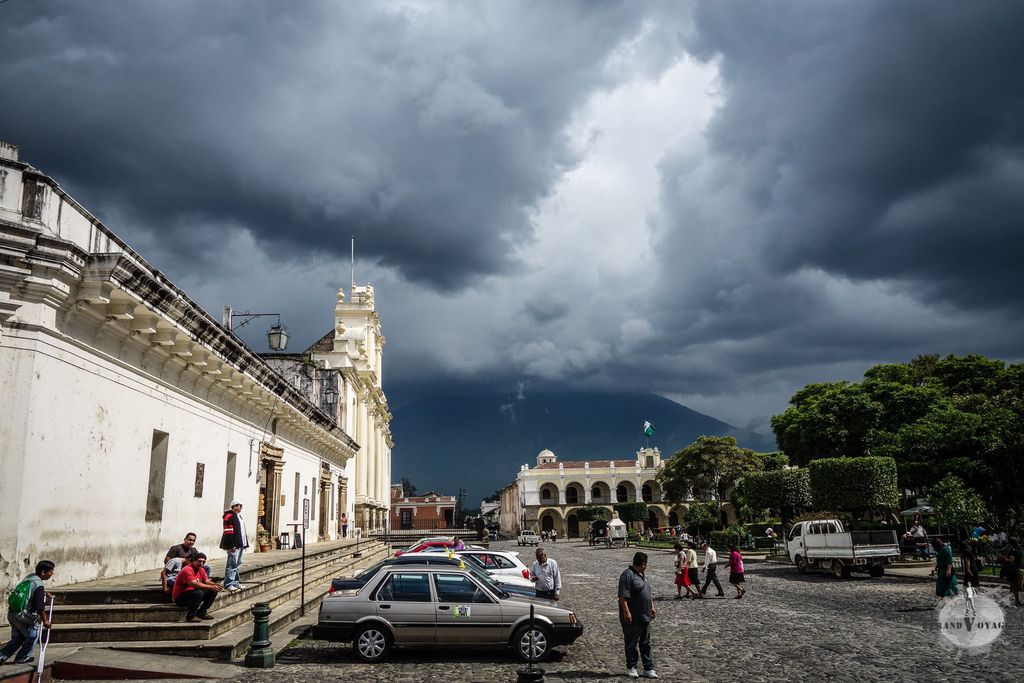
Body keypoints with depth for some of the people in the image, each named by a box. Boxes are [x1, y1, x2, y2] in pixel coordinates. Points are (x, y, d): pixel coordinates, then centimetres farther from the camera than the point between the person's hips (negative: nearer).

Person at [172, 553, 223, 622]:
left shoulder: (201, 570, 6)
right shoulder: (187, 570, -23)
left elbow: (207, 581, 5)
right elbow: (194, 584, -33)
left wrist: (216, 585, -17)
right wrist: (211, 587, -32)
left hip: (193, 594, 9)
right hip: (179, 597, -9)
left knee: (213, 591, -3)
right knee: (199, 593, -35)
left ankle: (202, 613, 7)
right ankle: (190, 616, -19)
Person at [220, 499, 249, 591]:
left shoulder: (239, 516, 19)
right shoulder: (229, 516, -12)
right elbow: (228, 532, -19)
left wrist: (245, 544, 19)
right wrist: (232, 545, -22)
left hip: (240, 544, 10)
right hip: (233, 545, -10)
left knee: (238, 564, 14)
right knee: (232, 564, -8)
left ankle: (236, 582, 22)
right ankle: (228, 584, -3)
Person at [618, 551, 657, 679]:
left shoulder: (643, 575, 14)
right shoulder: (628, 575, -17)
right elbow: (623, 596, -22)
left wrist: (652, 607, 20)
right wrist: (626, 612, -25)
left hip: (645, 617, 9)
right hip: (632, 618, -9)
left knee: (646, 644, 11)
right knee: (631, 644, 3)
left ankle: (649, 668, 16)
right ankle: (631, 668, 13)